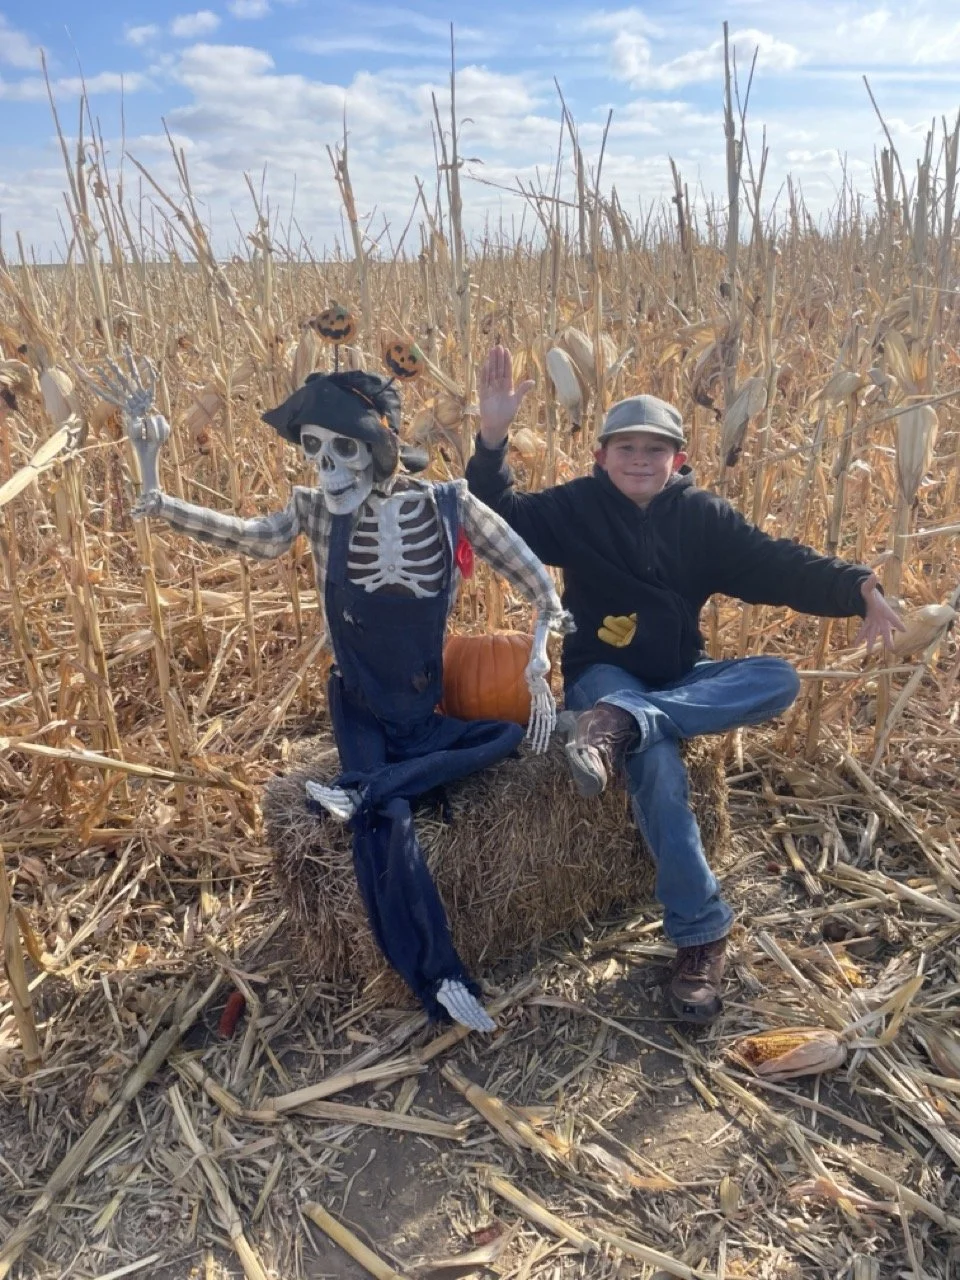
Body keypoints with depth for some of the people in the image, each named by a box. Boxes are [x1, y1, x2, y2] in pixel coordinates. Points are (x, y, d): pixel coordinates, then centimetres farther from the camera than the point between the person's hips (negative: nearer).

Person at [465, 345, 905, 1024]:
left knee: (780, 680, -23)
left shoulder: (704, 516, 2)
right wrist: (492, 439, -28)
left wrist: (860, 587, -22)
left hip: (681, 678, 4)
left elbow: (777, 564, -6)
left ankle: (618, 724, -36)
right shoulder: (578, 506, -2)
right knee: (658, 764, -34)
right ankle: (701, 933, -25)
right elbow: (500, 521, -13)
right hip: (604, 673, -4)